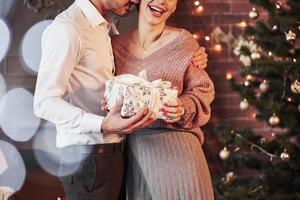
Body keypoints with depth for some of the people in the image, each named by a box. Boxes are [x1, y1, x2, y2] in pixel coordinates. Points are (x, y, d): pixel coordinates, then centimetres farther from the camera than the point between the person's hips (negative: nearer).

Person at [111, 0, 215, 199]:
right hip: (132, 149, 3)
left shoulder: (183, 42, -3)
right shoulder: (116, 44, 6)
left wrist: (183, 109, -18)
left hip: (175, 147, -3)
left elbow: (203, 90, 0)